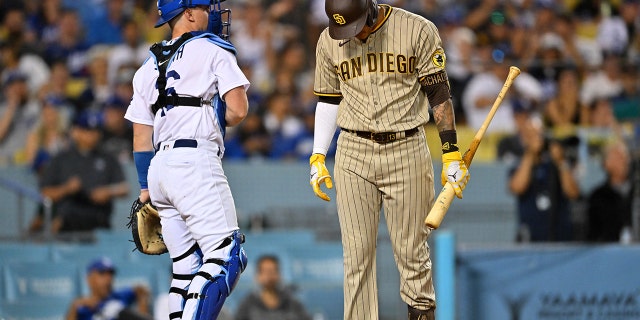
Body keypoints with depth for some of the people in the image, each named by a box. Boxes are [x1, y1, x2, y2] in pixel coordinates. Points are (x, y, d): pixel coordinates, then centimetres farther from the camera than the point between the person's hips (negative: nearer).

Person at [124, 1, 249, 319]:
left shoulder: (149, 67, 23)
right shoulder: (213, 49, 4)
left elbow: (142, 137, 20)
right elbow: (238, 110, -5)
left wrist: (146, 189, 21)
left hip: (159, 168, 8)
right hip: (195, 161, -8)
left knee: (186, 266, 9)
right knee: (226, 255, -13)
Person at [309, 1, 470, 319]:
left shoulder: (418, 31, -4)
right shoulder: (329, 41, 6)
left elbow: (439, 94, -2)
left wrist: (452, 155, -5)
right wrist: (317, 158, 9)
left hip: (407, 152, -2)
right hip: (353, 153, 2)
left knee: (412, 251, -2)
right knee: (357, 254, -2)